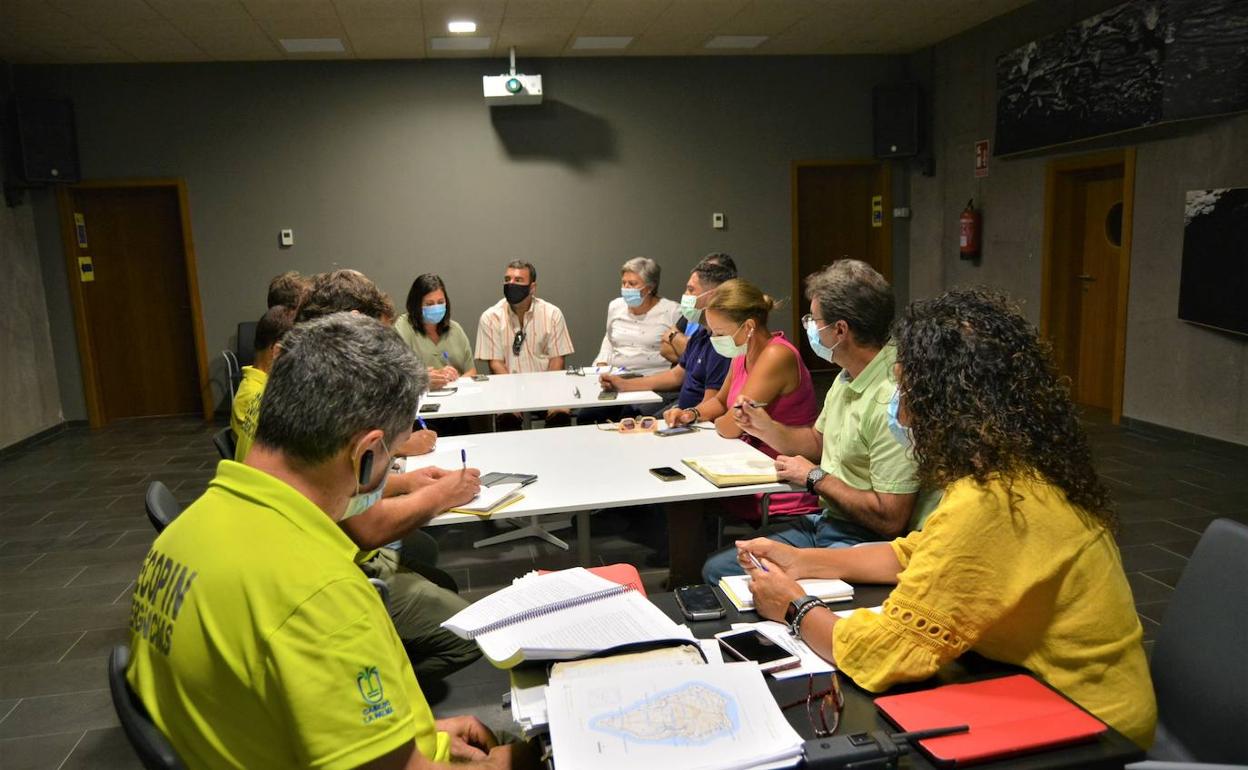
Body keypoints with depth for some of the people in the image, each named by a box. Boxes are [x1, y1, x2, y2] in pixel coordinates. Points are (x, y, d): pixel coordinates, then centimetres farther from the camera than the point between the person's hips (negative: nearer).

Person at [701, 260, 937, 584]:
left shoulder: (892, 401, -26)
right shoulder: (848, 378, 7)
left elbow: (890, 519, -26)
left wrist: (816, 477, -14)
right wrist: (767, 429, 4)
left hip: (862, 542, -9)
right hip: (825, 521, 9)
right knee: (716, 569, 5)